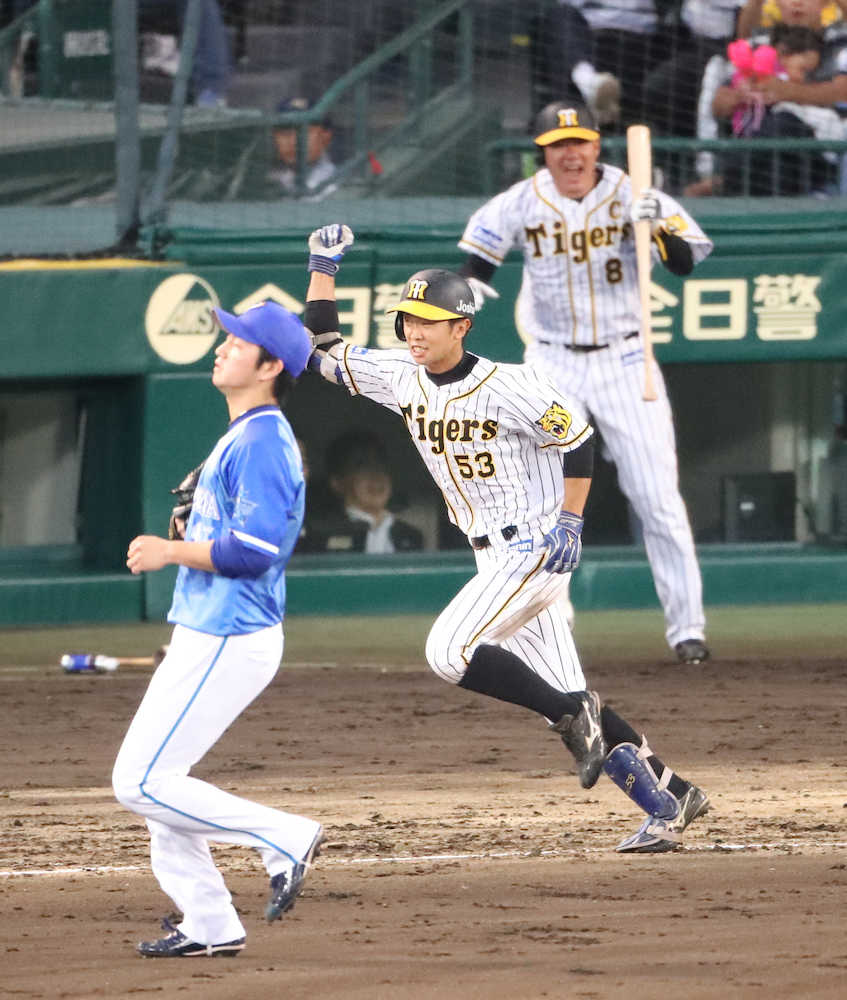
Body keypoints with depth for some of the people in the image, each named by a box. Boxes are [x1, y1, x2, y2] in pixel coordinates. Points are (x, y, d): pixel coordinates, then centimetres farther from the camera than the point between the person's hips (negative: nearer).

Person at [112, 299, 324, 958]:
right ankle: (209, 925, 17)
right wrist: (179, 549, 12)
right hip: (206, 635, 11)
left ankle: (284, 837, -6)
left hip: (228, 643, -11)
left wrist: (173, 553, -16)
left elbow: (253, 549, -25)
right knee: (151, 780, 13)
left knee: (143, 783, -11)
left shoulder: (263, 442, -17)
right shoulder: (244, 437, 16)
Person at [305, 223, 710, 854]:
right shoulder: (403, 378, 3)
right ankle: (670, 800, 13)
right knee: (565, 702, 6)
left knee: (448, 649, -22)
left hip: (535, 547, -8)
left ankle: (573, 712, -11)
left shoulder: (507, 387, -17)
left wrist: (569, 522, -15)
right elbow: (324, 352, 8)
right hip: (495, 559, 8)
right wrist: (323, 269, 1)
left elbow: (577, 440, -10)